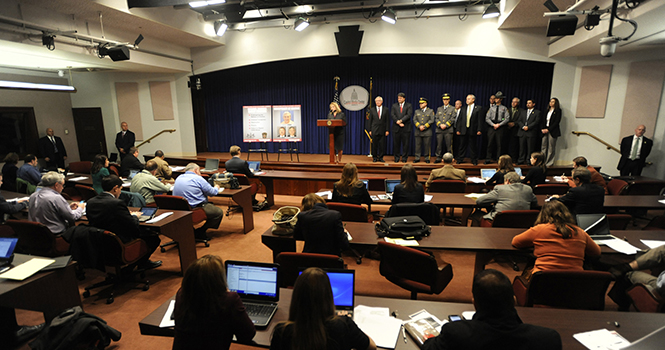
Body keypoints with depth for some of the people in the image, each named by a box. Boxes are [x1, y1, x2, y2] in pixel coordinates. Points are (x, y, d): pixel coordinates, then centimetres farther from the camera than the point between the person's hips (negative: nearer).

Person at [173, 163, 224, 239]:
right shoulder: (198, 179, -10)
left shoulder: (178, 178, 13)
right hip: (195, 209, -8)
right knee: (219, 212, 5)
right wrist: (216, 188, 17)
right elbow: (212, 192, -7)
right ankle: (200, 231, 2)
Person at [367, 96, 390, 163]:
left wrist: (387, 130, -3)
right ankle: (375, 157, 13)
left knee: (382, 145, 1)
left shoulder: (386, 110, 6)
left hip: (382, 131, 0)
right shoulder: (372, 110, 7)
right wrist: (370, 130, 0)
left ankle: (381, 157, 11)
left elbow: (388, 121, 4)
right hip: (374, 131, 0)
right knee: (374, 145, 2)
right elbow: (370, 120, 7)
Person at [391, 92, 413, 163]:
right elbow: (392, 115, 0)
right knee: (396, 143, 3)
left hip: (406, 128, -1)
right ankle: (396, 158, 13)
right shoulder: (394, 105, 12)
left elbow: (409, 115, -7)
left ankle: (404, 158, 8)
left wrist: (400, 120, -17)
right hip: (396, 128, 2)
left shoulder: (409, 105, 6)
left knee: (405, 144, 0)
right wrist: (398, 123, -11)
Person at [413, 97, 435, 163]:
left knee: (427, 146, 0)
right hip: (418, 132, 2)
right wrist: (419, 126, -11)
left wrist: (424, 127, -12)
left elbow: (431, 120, -4)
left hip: (427, 132, -2)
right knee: (418, 145, 2)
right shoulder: (417, 111, 14)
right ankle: (417, 158, 8)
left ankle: (427, 158, 8)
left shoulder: (430, 111, 6)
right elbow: (414, 120, 5)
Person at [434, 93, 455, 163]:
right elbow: (436, 118, 10)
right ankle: (438, 158, 7)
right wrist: (440, 125, -8)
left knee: (448, 145, -3)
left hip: (448, 130, -3)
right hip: (439, 130, 3)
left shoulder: (452, 109, 9)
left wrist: (445, 125, -12)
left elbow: (452, 119, -1)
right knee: (439, 145, 1)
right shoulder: (439, 109, 18)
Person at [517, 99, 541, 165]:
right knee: (522, 148, 3)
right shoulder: (523, 112, 21)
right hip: (522, 133, 4)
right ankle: (521, 161, 7)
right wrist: (523, 126, -8)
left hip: (531, 133, -4)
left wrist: (528, 127, -14)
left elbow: (536, 122, -5)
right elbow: (519, 121, 10)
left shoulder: (537, 112, 7)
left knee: (530, 149, -4)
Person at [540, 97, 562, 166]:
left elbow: (556, 122, -8)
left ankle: (549, 163, 0)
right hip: (545, 131, 5)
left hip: (552, 131, -5)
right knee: (543, 146, 3)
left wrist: (548, 129, -13)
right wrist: (542, 129, -1)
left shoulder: (558, 111, 0)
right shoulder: (547, 110, 17)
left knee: (551, 148, -4)